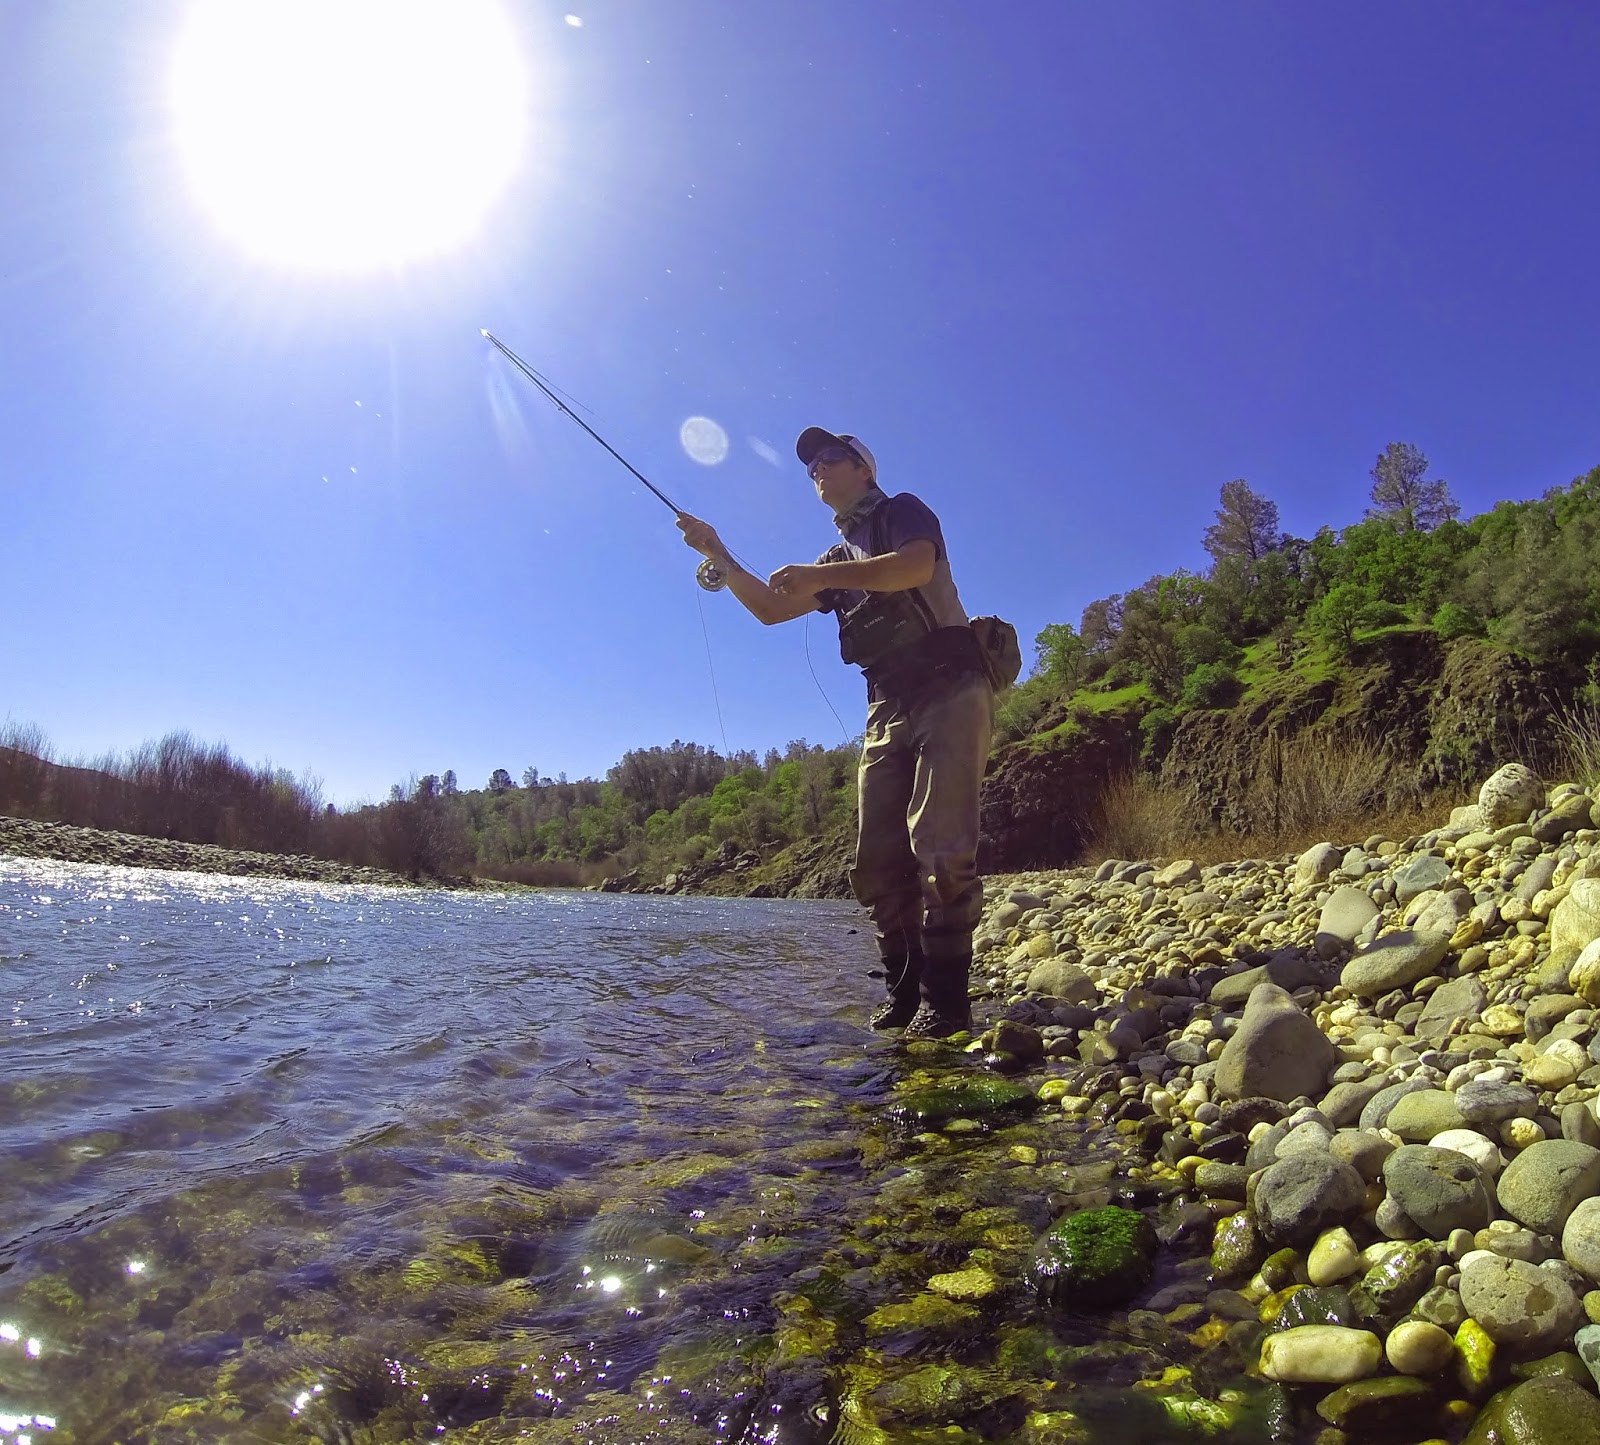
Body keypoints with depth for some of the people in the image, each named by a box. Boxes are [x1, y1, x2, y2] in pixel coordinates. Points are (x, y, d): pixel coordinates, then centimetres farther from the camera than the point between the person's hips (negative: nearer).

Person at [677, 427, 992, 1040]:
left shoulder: (903, 512, 7)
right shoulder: (838, 559, 27)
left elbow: (917, 565, -16)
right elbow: (770, 608, 21)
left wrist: (820, 575, -22)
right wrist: (719, 556, 8)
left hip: (949, 690, -7)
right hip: (889, 708, 7)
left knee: (940, 845, -16)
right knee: (877, 859, -2)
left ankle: (946, 995, -11)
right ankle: (904, 985, 8)